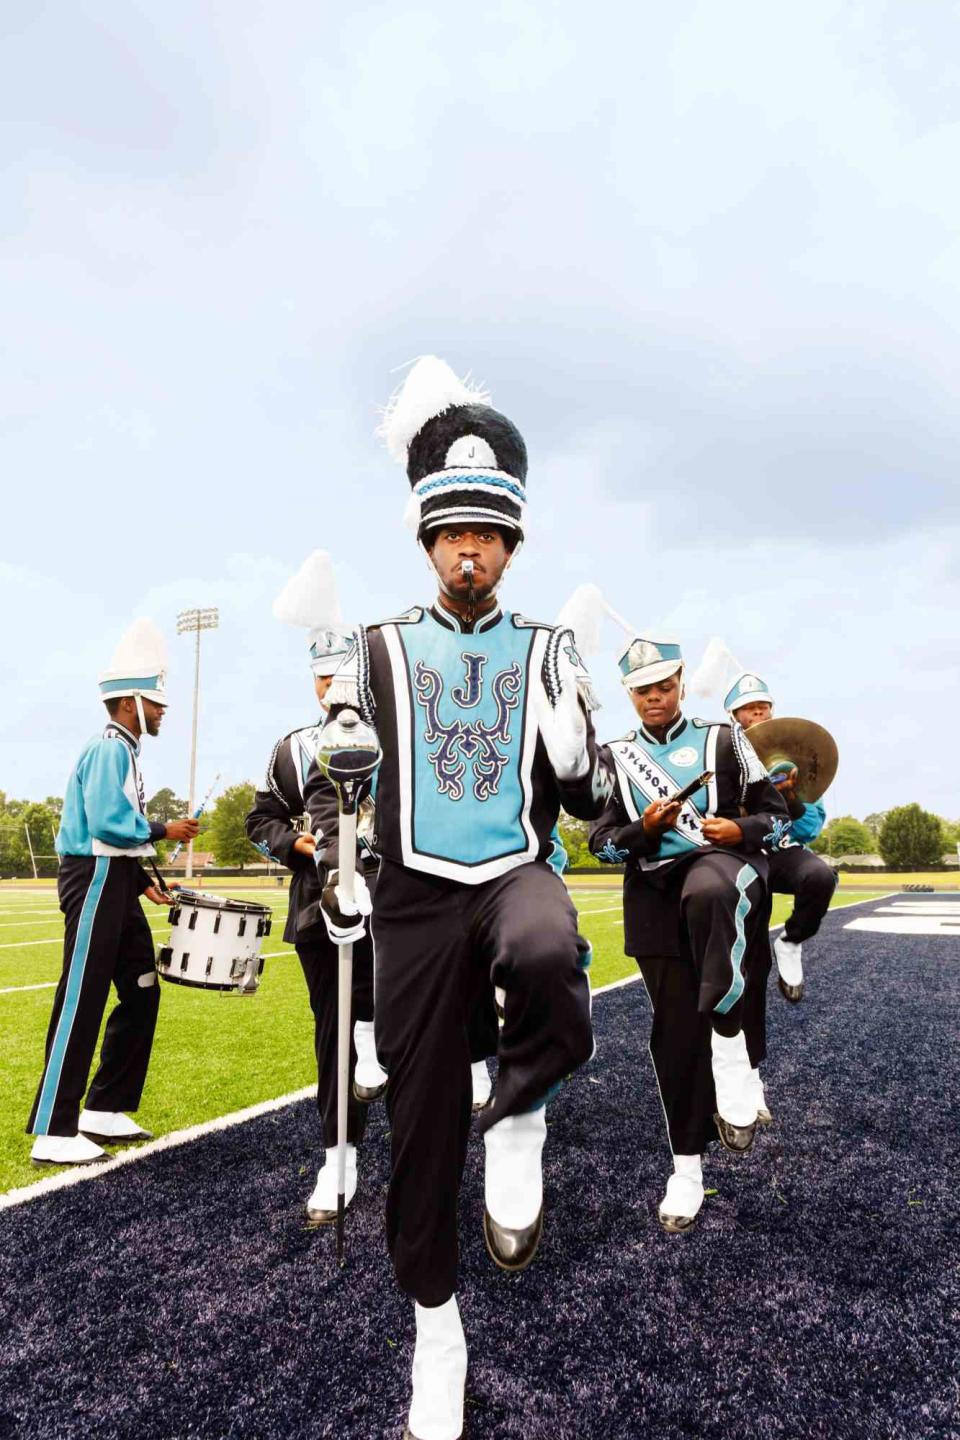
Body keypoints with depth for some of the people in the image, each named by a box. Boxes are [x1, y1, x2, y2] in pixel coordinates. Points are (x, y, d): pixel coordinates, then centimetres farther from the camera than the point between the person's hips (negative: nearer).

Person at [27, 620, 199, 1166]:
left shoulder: (124, 751, 16)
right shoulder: (110, 749, -14)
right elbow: (106, 823, -24)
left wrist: (143, 879, 11)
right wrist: (164, 830, -12)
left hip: (115, 883, 10)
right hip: (95, 882, -10)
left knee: (141, 994, 13)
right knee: (81, 1003, -5)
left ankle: (105, 1111, 23)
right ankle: (53, 1134, 6)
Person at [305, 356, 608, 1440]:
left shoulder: (547, 651, 6)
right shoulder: (380, 649, 6)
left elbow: (587, 799, 4)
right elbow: (327, 781, 10)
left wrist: (571, 750, -17)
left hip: (517, 874, 0)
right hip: (415, 898, 1)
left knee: (546, 954, -38)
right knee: (420, 1126, 7)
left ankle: (516, 1114, -6)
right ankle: (437, 1333, 32)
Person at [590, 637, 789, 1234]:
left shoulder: (724, 739, 7)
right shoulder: (615, 757, 10)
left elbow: (777, 813, 8)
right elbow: (601, 841, 8)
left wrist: (741, 830, -12)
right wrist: (643, 829, -12)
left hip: (722, 862, -2)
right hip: (655, 896, 2)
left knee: (708, 895, -40)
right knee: (674, 1030, 5)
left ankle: (730, 1043, -24)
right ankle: (688, 1164, 23)